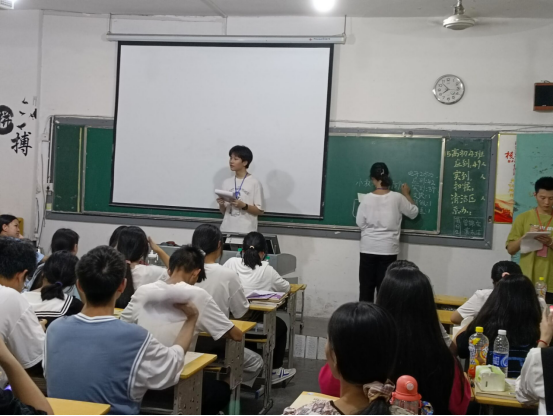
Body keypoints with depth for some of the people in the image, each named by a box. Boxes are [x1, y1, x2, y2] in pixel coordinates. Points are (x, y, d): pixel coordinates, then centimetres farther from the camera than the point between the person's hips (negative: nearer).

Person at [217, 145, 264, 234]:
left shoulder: (254, 183, -5)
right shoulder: (227, 182, 9)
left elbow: (260, 211, -4)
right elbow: (224, 212, 14)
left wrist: (243, 206, -17)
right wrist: (221, 205, -6)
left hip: (246, 231, -4)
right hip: (226, 229, 4)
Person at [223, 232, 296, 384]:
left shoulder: (231, 263, -1)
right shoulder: (267, 270, -5)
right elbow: (286, 288, 8)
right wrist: (269, 285, 28)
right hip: (253, 321, -4)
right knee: (281, 326, 27)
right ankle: (274, 371, 33)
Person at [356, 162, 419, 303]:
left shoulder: (367, 198, -7)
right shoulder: (397, 198, -7)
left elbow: (360, 223, -2)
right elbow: (413, 213, 8)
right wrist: (407, 194, 18)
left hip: (368, 249, 0)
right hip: (388, 250, 0)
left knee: (366, 286, 8)